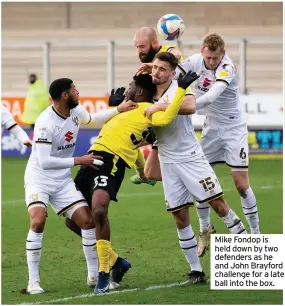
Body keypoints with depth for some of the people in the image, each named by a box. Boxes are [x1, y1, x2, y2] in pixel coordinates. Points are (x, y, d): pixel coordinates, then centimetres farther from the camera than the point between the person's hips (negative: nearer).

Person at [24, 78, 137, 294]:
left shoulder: (76, 112, -1)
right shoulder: (45, 123, -25)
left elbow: (93, 119, 24)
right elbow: (44, 162, -29)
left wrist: (119, 110, 15)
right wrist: (79, 161, -27)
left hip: (63, 181, 7)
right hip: (39, 178, -7)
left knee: (87, 220, -4)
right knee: (38, 222, -26)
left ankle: (94, 275, 10)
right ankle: (33, 282, -18)